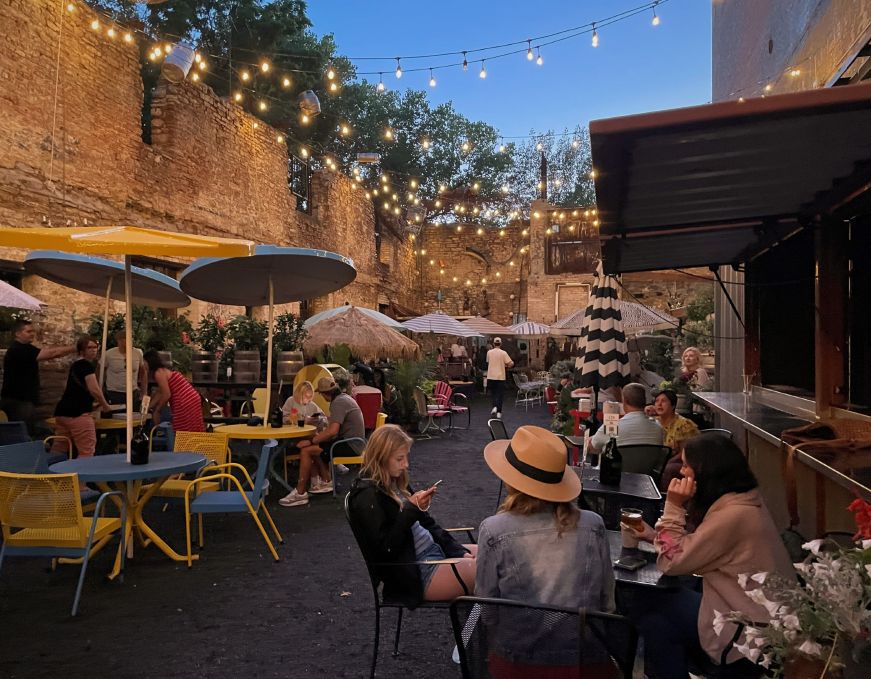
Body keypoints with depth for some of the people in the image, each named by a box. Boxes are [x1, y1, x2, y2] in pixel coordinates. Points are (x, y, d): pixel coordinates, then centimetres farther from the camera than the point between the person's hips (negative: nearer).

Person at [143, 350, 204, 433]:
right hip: (192, 399, 9)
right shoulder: (164, 370, 19)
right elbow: (159, 393, 25)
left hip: (185, 403, -9)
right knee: (193, 434, 12)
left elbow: (166, 395, -14)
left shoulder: (158, 373, -10)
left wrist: (156, 411, -2)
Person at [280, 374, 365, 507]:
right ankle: (327, 481, 19)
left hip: (350, 446, -10)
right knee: (314, 447, 17)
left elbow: (332, 431, -28)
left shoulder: (339, 402, -17)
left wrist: (311, 441, -19)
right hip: (352, 442, 10)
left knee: (306, 450, -13)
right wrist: (320, 436, 10)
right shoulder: (344, 397, 15)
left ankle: (300, 494, -8)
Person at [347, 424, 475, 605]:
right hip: (417, 572, -9)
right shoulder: (368, 497, -17)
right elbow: (385, 550, -21)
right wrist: (411, 509, -24)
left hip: (435, 549, 9)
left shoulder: (396, 482, 9)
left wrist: (458, 551, 2)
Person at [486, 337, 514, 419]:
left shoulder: (489, 352, 0)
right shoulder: (503, 353, -8)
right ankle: (498, 412, 5)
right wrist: (507, 366, 11)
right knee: (500, 394, 5)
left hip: (491, 376, 2)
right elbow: (510, 363, -12)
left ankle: (494, 406, -5)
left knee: (492, 393, 15)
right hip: (500, 377, -2)